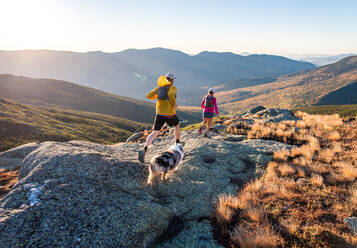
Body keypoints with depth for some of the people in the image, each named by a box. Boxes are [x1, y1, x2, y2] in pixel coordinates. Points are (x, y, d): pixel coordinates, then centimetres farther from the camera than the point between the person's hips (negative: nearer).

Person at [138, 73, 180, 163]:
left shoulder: (159, 87, 10)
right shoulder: (173, 88, -4)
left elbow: (148, 96, 6)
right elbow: (171, 94, -28)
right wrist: (174, 104, -12)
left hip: (159, 114, 3)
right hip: (170, 114, -3)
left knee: (154, 133, -1)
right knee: (177, 125, 28)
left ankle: (144, 150, -21)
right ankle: (178, 143, 45)